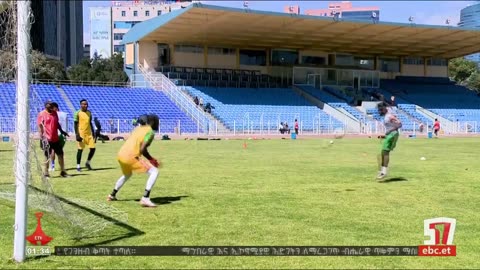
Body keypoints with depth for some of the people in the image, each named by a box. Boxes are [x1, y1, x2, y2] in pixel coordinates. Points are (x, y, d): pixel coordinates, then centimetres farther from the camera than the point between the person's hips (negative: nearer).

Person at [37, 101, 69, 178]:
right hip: (47, 139, -6)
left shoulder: (54, 113, 11)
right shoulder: (41, 114, -7)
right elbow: (40, 127, -9)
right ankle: (46, 173, 11)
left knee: (60, 154, 8)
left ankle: (62, 171, 18)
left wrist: (61, 131, 16)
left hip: (56, 138, 6)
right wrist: (42, 138, -16)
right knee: (48, 156, 0)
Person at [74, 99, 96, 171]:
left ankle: (88, 163, 19)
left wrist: (93, 133, 15)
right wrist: (77, 135, -16)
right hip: (81, 134, -5)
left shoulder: (89, 112, 12)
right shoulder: (78, 113, -6)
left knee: (93, 148, 0)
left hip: (89, 134, 6)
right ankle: (78, 166, 7)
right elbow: (75, 124, -7)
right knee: (80, 149, -2)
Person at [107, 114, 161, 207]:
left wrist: (152, 160, 15)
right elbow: (142, 149, -15)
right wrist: (151, 159, 2)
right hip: (131, 156, -9)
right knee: (154, 172, -5)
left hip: (121, 154, 9)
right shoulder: (150, 132, -4)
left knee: (127, 175, 37)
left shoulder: (138, 128, 20)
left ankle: (112, 195, 48)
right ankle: (145, 198, -16)